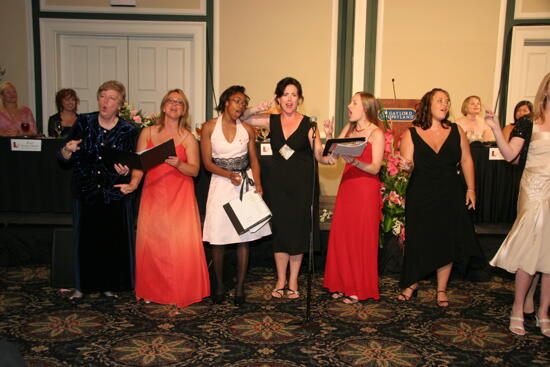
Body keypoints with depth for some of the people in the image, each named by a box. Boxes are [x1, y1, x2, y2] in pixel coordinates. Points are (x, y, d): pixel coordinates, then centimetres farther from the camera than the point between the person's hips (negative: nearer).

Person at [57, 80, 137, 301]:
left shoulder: (128, 130, 0)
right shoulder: (83, 123, 1)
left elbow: (131, 165, 4)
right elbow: (64, 160, 3)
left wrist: (125, 171, -17)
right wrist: (67, 150, -18)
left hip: (114, 194, 0)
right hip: (85, 192, 1)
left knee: (113, 239, 3)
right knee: (85, 238, 4)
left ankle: (109, 285, 21)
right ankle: (82, 285, 21)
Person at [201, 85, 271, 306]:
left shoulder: (247, 130, 6)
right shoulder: (209, 127, 0)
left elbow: (254, 161, 9)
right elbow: (207, 163, -4)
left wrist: (257, 183, -8)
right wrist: (229, 175, -18)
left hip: (246, 184, 2)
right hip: (221, 183, -2)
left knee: (244, 237, 2)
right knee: (218, 238, 1)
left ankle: (240, 287, 13)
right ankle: (219, 286, 18)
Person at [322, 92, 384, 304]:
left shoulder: (376, 133, -6)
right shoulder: (349, 128, 13)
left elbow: (375, 168, -13)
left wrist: (354, 161, -27)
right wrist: (328, 136, -7)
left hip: (366, 190, -6)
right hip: (347, 185, 6)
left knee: (361, 238, 1)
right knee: (341, 235, 7)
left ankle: (360, 289, 12)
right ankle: (343, 284, 19)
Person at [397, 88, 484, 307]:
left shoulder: (456, 131, 4)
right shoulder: (411, 134, -2)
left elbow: (466, 160, 7)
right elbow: (407, 164, -8)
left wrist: (471, 188, 3)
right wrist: (407, 166, -31)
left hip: (450, 196, 2)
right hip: (421, 197, -2)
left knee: (447, 242, 7)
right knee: (417, 241, 6)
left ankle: (441, 289, 23)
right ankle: (412, 284, 27)